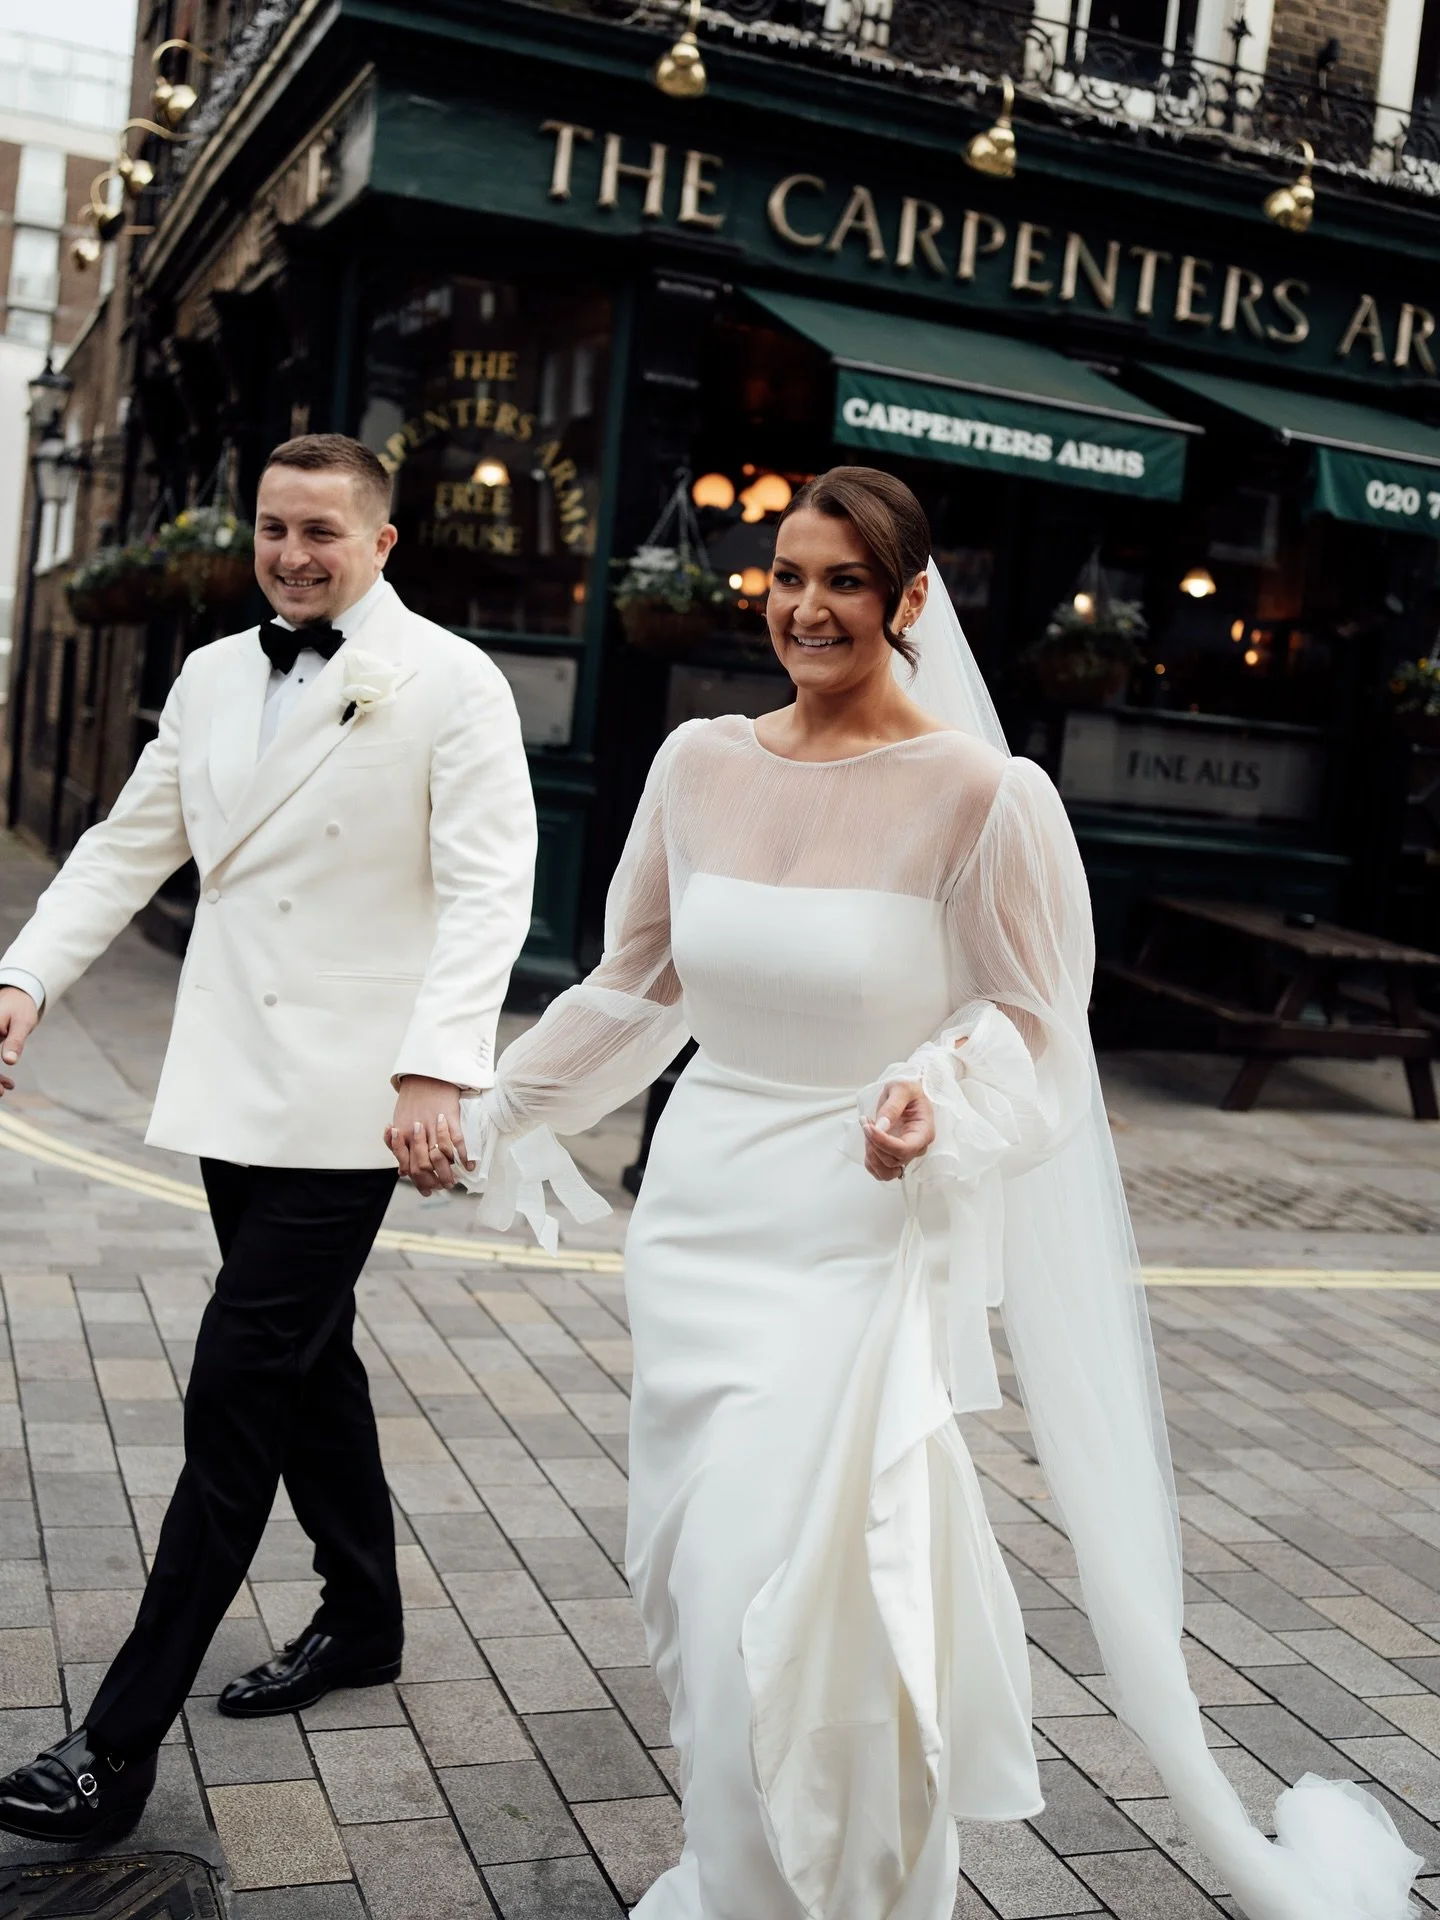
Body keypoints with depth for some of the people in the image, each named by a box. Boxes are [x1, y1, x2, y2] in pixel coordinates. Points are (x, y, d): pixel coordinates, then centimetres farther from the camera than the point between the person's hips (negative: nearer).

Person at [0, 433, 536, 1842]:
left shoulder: (449, 684, -5)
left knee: (240, 1387, -7)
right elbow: (129, 845, 15)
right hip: (232, 1084, 7)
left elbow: (486, 888, -13)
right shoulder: (212, 677, 13)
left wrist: (437, 1065, -24)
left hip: (348, 1096, -6)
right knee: (304, 1356, 17)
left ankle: (123, 1740, -1)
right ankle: (362, 1619, 36)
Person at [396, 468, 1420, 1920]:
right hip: (697, 1216, 5)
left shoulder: (983, 792, -12)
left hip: (861, 1244, -5)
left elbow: (1030, 1019, -4)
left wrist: (939, 1089, -24)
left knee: (798, 1622, -4)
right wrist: (487, 1118, 18)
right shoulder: (699, 763, 2)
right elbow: (633, 986, 13)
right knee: (699, 1595, 16)